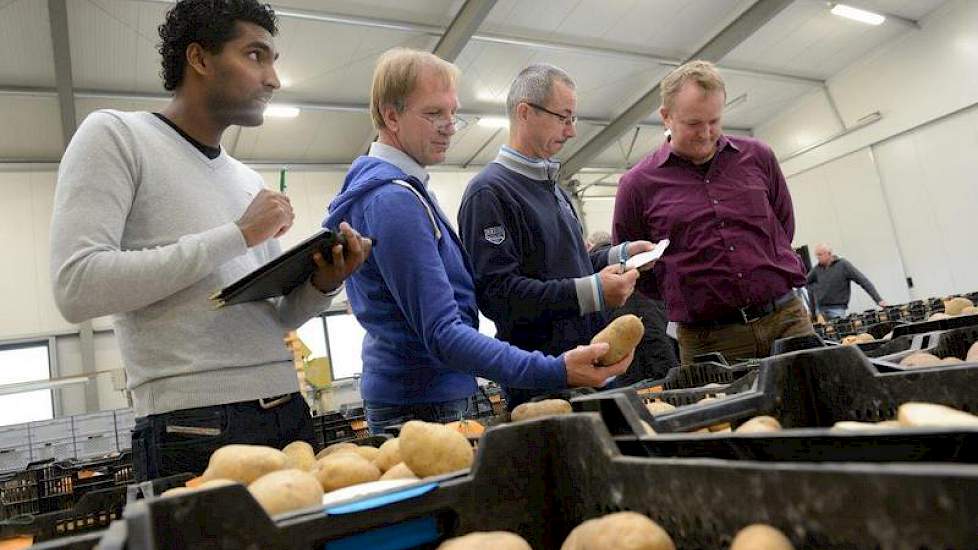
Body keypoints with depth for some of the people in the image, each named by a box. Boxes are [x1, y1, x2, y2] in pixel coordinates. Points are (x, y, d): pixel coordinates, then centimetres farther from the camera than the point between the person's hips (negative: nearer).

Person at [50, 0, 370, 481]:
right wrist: (239, 235, -14)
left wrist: (322, 285, -5)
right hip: (191, 428, -6)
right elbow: (76, 287, -15)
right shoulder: (115, 135, -1)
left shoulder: (251, 183, 15)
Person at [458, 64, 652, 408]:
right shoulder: (489, 192, -14)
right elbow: (495, 290, -24)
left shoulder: (553, 188, 18)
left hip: (589, 363, 9)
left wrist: (620, 254, 9)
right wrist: (590, 293, -26)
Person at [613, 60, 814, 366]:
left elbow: (785, 225, 20)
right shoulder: (638, 185, -2)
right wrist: (685, 299, 4)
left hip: (787, 320, 3)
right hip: (706, 339, -2)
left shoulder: (757, 157, 7)